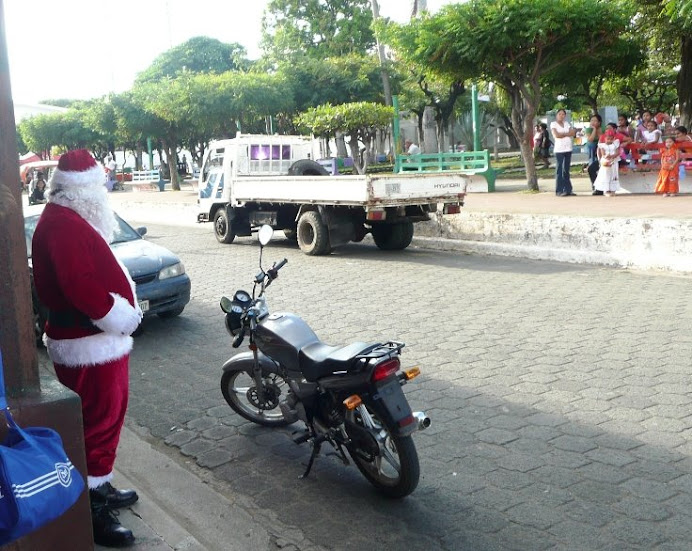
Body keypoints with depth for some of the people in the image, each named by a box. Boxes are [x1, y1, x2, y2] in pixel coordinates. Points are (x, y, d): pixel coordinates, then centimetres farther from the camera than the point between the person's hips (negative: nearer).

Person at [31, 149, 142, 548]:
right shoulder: (62, 224, -20)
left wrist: (125, 306, 12)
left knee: (108, 416, 20)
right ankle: (92, 508, 8)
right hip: (89, 343, -11)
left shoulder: (72, 220, 15)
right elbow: (77, 284, -29)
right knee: (99, 421, -3)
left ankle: (101, 486, 35)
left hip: (99, 338, 11)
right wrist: (121, 316, -19)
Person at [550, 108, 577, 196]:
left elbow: (573, 133, 6)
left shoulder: (567, 123, 18)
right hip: (559, 149, -5)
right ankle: (559, 191, -6)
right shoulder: (553, 124, 2)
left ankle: (568, 190, 9)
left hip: (568, 149, 5)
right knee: (559, 170, -6)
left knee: (566, 170, 7)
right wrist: (567, 133, -1)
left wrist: (562, 134, -9)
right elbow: (556, 135, -11)